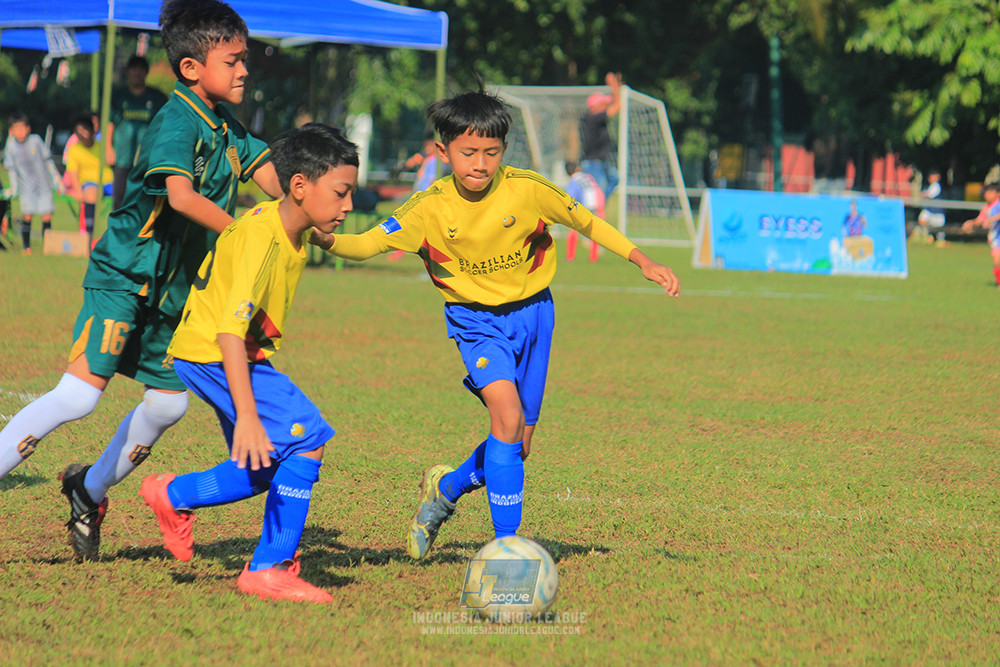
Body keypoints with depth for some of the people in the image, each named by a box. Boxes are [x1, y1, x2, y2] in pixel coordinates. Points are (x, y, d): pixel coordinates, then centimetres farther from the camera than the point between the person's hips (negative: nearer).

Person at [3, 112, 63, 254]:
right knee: (27, 216, -10)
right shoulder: (10, 147, -3)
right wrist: (13, 188, 3)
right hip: (26, 187, -1)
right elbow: (11, 169, 5)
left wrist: (56, 180, 8)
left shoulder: (36, 140, -3)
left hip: (44, 185, 1)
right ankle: (26, 246, 2)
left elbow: (48, 161, 6)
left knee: (47, 216, -4)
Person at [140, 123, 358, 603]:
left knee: (271, 466, 11)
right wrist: (247, 418, -38)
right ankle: (270, 568, -11)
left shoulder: (294, 230, 2)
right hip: (211, 354, -10)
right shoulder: (261, 239, -26)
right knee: (307, 437, -18)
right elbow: (230, 331, -33)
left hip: (243, 354, 10)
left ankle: (173, 495, 28)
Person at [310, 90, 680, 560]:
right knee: (506, 412, -25)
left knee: (519, 443, 5)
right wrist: (326, 239, -37)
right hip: (475, 319, -2)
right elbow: (368, 244, -17)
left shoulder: (527, 189, -17)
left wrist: (643, 262, -6)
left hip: (531, 312, 2)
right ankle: (506, 542, -18)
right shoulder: (429, 209, -17)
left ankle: (446, 488, 36)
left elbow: (586, 222, -4)